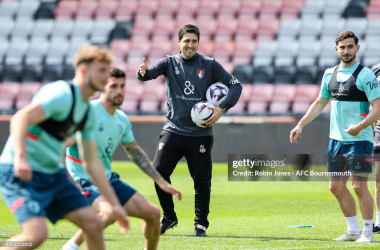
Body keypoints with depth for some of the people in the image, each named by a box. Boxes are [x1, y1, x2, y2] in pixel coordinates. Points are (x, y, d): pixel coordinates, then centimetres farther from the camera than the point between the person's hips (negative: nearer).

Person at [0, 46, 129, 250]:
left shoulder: (88, 113, 13)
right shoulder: (63, 94, -16)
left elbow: (92, 163, 19)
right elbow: (20, 119, -30)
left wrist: (114, 204, 17)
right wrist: (20, 158, -45)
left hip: (53, 174, 9)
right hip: (23, 173, -9)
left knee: (94, 223, 0)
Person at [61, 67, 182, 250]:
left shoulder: (122, 120, 7)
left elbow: (135, 152, 22)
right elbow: (61, 145, -20)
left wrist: (162, 182, 23)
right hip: (84, 182, -8)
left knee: (153, 213, 3)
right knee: (110, 212, -36)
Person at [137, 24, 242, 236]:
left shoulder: (209, 65, 2)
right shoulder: (170, 63, 5)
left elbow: (236, 85, 2)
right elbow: (150, 73, -12)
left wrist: (222, 108, -13)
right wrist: (143, 73, -37)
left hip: (200, 134, -1)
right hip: (173, 130, 1)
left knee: (202, 180, -1)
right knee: (159, 171, -10)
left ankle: (201, 224, 13)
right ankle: (169, 217, 7)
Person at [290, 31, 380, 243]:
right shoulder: (330, 74, 11)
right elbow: (320, 103, 23)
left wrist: (360, 126, -28)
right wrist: (300, 125, 18)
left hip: (359, 140, -7)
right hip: (336, 139, 7)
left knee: (359, 187, -9)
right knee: (336, 187, 9)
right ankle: (353, 230, 21)